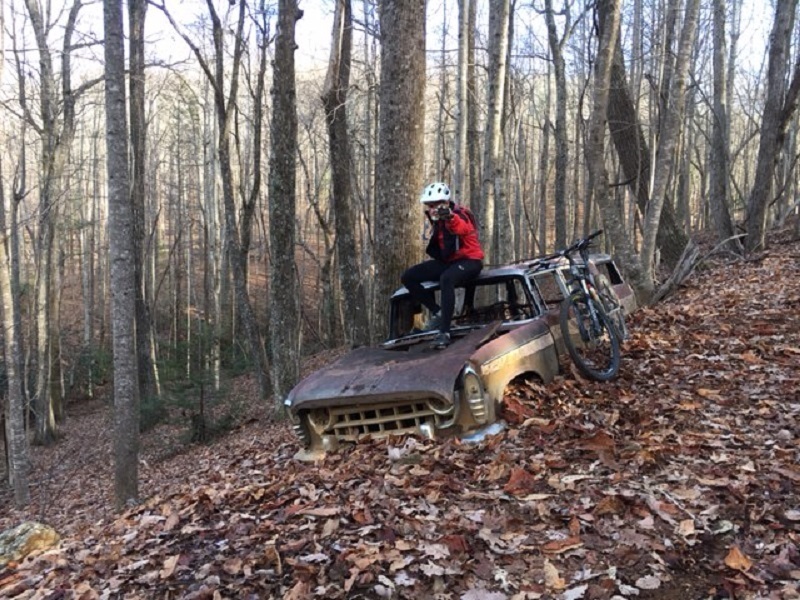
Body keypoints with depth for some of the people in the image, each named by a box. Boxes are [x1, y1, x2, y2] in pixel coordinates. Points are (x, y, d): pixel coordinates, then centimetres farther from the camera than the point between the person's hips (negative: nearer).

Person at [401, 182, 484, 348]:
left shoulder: (459, 215, -17)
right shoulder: (438, 220, 8)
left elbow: (462, 228, -45)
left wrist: (450, 217, -65)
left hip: (469, 260, -9)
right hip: (448, 261, 9)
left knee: (446, 279, -41)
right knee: (408, 277, -5)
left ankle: (445, 332, -39)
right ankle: (438, 312, -4)